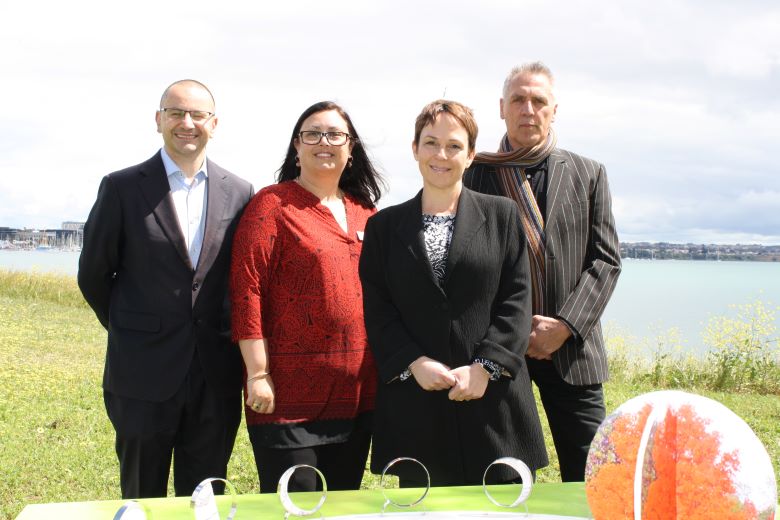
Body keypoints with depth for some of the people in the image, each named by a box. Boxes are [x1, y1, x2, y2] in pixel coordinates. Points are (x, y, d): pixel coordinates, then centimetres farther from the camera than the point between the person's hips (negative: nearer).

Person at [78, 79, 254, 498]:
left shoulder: (238, 193, 4)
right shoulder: (121, 187, -2)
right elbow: (93, 274, 4)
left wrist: (225, 334, 7)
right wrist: (129, 331, 9)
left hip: (216, 373, 2)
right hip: (144, 372, -2)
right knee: (143, 498, 11)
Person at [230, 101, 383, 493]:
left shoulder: (365, 212, 12)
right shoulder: (271, 205, -5)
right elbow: (246, 288, -11)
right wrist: (258, 373, -15)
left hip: (358, 394, 6)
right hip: (291, 395, -6)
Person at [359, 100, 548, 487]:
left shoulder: (502, 215, 8)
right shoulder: (384, 225, 10)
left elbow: (517, 300, 2)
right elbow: (376, 311, 5)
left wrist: (484, 367, -10)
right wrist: (414, 363, -10)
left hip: (493, 395, 0)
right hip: (415, 403, 1)